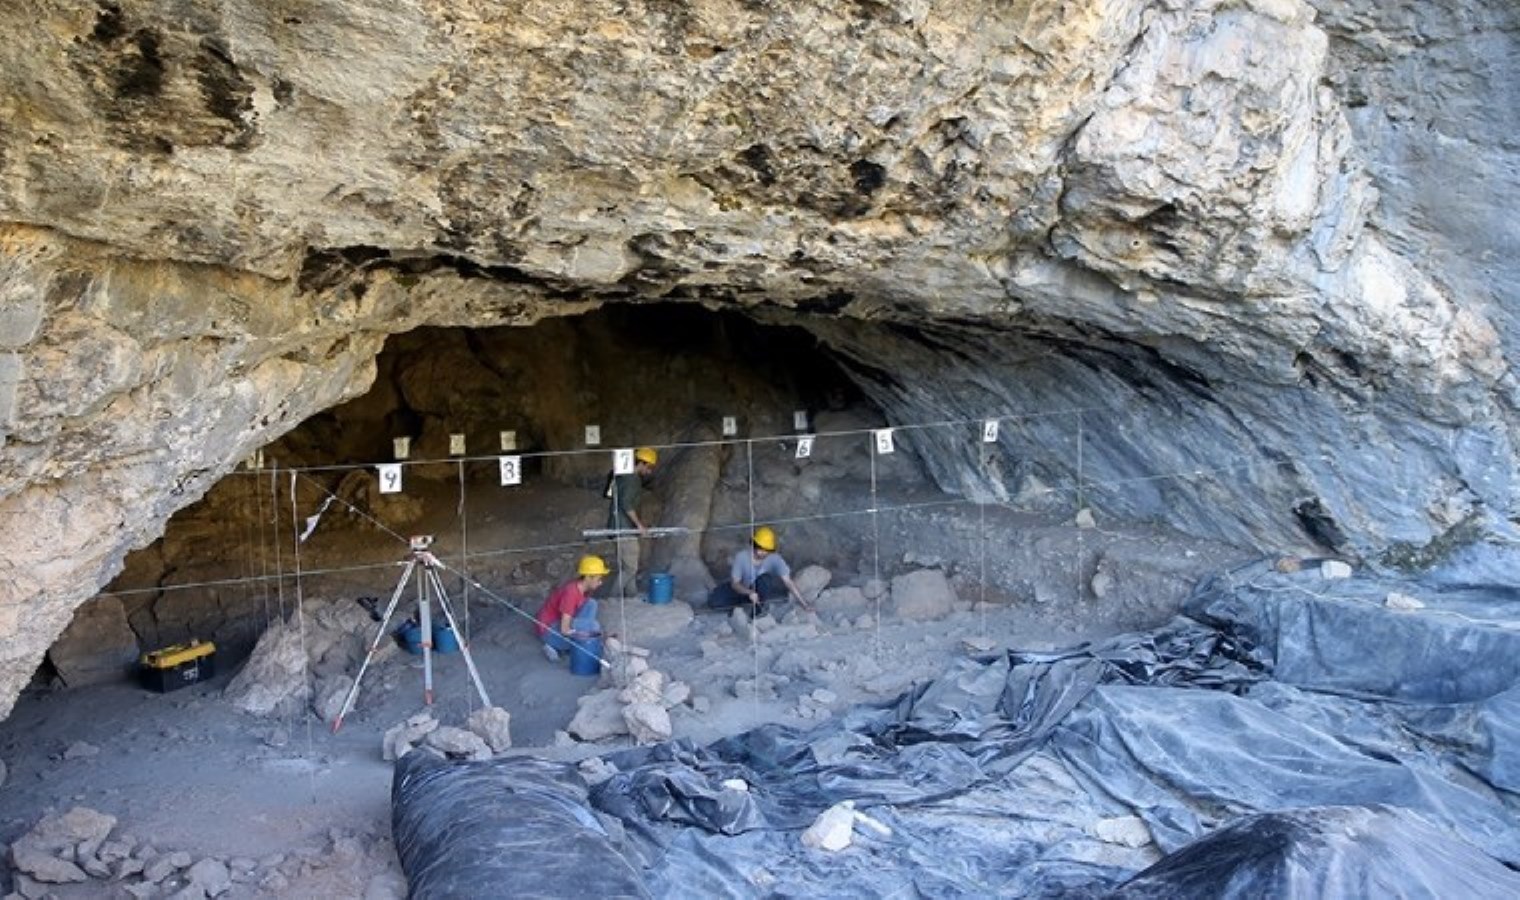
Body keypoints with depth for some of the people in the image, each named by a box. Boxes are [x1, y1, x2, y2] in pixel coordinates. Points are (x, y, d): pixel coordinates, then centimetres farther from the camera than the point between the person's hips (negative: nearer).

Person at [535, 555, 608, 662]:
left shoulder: (583, 588, -2)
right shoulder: (571, 592, -28)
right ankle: (555, 646, -9)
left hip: (562, 624, 9)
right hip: (548, 630, -9)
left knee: (591, 604, -5)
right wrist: (589, 633, -18)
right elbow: (565, 630, -27)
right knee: (592, 625, -25)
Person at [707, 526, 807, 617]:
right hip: (743, 589, 1)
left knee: (764, 579, -36)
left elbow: (788, 582, -27)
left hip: (763, 590, -1)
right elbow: (735, 583, -24)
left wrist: (805, 605, -33)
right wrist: (750, 593, -45)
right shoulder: (741, 557, -26)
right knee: (713, 601, -22)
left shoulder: (774, 559, -25)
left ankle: (758, 605, -12)